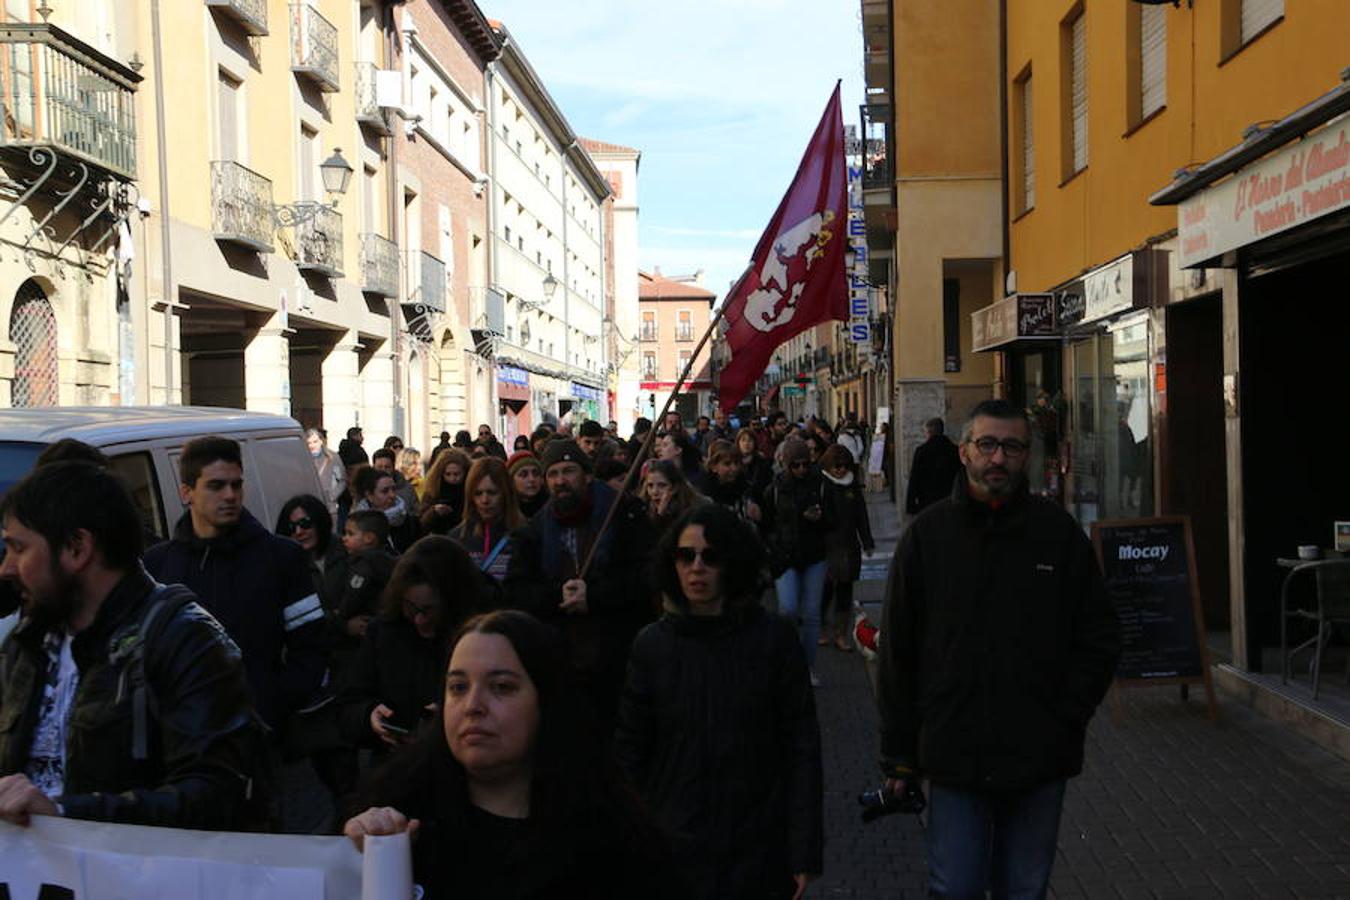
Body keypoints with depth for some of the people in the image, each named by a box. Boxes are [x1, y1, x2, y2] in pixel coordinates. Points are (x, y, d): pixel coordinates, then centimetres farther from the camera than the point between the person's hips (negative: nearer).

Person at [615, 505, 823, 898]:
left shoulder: (773, 637, -6)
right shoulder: (652, 644, -2)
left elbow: (802, 747, -4)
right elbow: (630, 751, 3)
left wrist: (804, 852, -7)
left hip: (758, 852, -1)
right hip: (674, 849, 1)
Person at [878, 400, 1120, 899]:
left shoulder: (1059, 531, 0)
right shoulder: (928, 533, 0)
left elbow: (1099, 638, 5)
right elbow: (898, 650, 2)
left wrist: (1065, 719, -5)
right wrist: (898, 753, 1)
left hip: (1040, 761, 1)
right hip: (954, 758, -1)